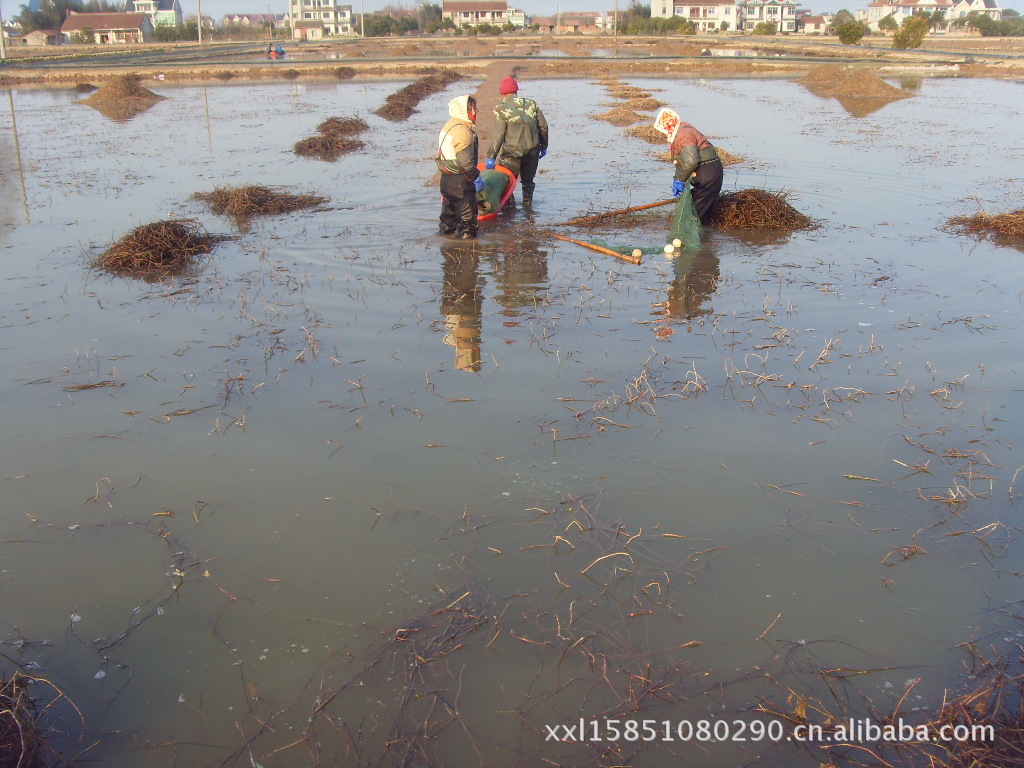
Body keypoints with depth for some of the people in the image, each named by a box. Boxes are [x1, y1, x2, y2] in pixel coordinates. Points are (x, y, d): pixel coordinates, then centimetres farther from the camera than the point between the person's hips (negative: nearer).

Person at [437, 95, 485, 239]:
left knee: (449, 204, 23)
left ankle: (446, 227, 36)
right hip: (459, 179, -10)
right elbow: (465, 161, -24)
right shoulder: (462, 131, -22)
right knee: (467, 206, 1)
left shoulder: (449, 126, 10)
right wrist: (476, 177, -14)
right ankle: (466, 232, 7)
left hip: (446, 176, 10)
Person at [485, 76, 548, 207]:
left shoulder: (501, 109, -6)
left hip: (511, 152, -4)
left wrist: (491, 157, -11)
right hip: (532, 150, 4)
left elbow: (498, 135, -13)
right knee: (528, 180, 21)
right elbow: (543, 126, 9)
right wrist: (543, 146, 22)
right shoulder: (532, 104, 6)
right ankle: (528, 203, 29)